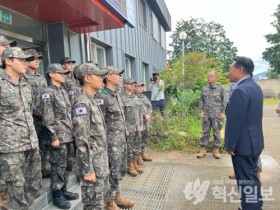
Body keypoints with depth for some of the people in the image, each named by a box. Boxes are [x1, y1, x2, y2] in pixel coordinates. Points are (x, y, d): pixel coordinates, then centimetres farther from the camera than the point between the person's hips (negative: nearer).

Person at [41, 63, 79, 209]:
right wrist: (53, 137, -17)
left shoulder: (64, 91, 14)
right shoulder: (48, 92, -10)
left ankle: (63, 190, 29)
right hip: (58, 136, -8)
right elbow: (47, 118, -15)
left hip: (68, 135, 8)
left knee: (64, 164, 16)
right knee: (58, 166, 2)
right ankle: (57, 194, 16)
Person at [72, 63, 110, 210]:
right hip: (92, 162, -9)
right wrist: (87, 169, -21)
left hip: (102, 160, 9)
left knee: (101, 197, 22)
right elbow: (82, 141, -23)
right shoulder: (82, 103, -19)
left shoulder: (93, 100, 11)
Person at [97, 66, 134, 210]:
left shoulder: (117, 95, 10)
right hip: (112, 142, -9)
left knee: (121, 170, 19)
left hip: (122, 140, 9)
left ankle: (117, 196, 36)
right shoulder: (102, 97, -18)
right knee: (113, 172, 3)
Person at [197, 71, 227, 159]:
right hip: (206, 115, 3)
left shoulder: (220, 88, -3)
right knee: (205, 132, 7)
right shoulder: (204, 88, 6)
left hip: (217, 115, -3)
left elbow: (225, 101, -2)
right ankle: (203, 150, 15)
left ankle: (216, 150, 19)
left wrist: (223, 112, -7)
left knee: (217, 133, 6)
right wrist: (202, 111, 3)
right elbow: (201, 100, 12)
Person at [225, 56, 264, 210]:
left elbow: (235, 122, -23)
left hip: (243, 144, -10)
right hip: (254, 141, 10)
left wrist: (229, 145, -14)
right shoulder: (255, 87, 8)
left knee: (246, 182, 4)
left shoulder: (240, 90, -23)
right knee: (252, 178, 22)